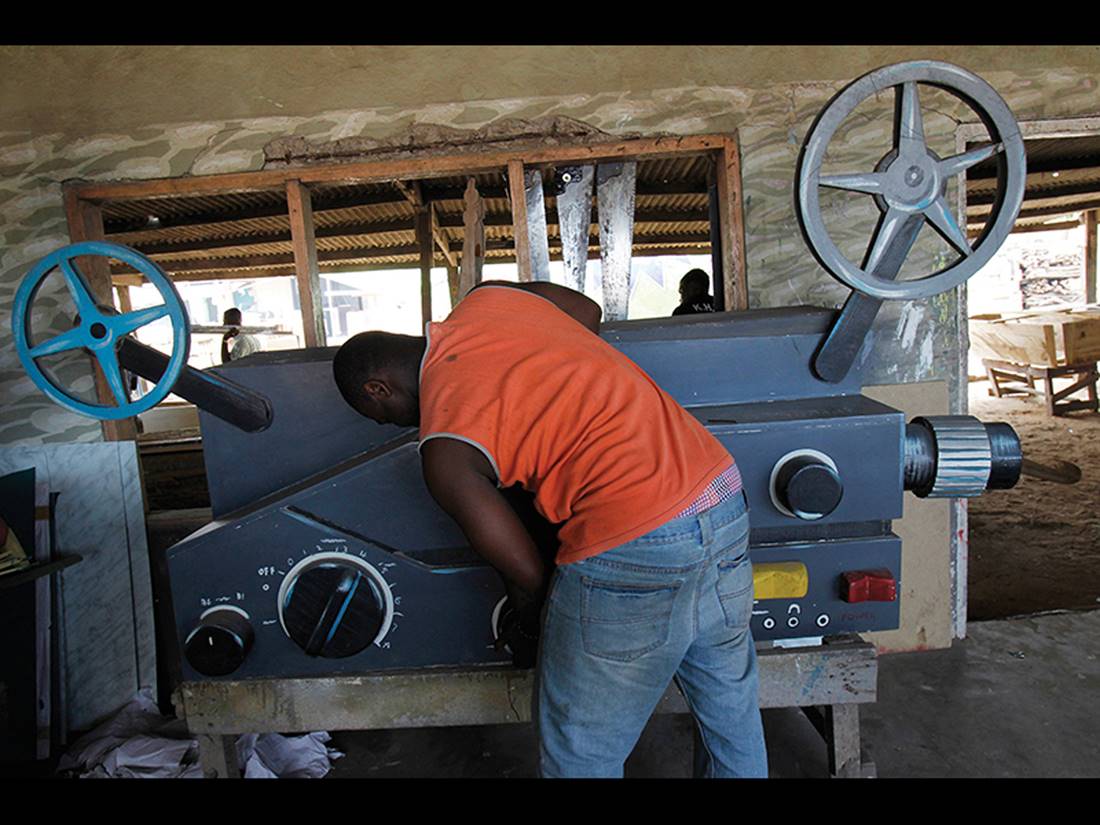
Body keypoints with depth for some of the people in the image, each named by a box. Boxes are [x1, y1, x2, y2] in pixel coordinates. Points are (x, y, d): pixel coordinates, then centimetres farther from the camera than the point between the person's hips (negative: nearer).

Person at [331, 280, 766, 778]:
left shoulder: (444, 451, -7)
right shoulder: (489, 297, 9)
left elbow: (527, 576, -2)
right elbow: (589, 312, 27)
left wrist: (522, 630, 20)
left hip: (635, 549, -8)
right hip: (725, 494, 8)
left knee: (579, 757, 17)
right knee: (730, 712, 29)